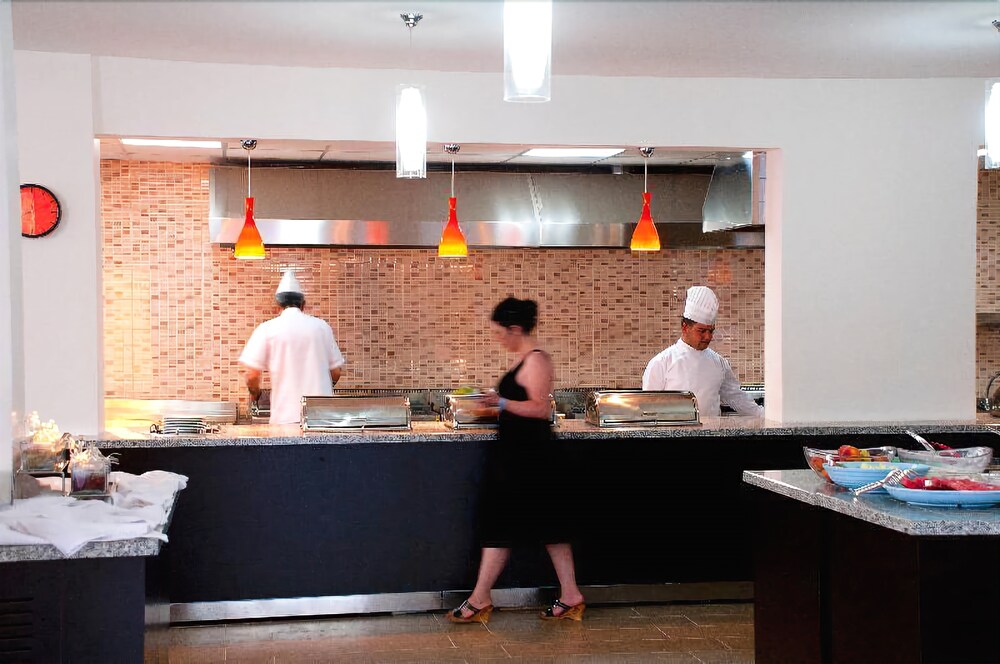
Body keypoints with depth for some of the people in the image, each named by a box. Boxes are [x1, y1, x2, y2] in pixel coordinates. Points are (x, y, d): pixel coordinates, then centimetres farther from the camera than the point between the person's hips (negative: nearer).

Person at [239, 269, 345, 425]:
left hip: (287, 416, -2)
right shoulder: (321, 326, 8)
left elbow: (251, 373, -5)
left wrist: (255, 392, 16)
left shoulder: (267, 329, 0)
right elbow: (336, 371, 12)